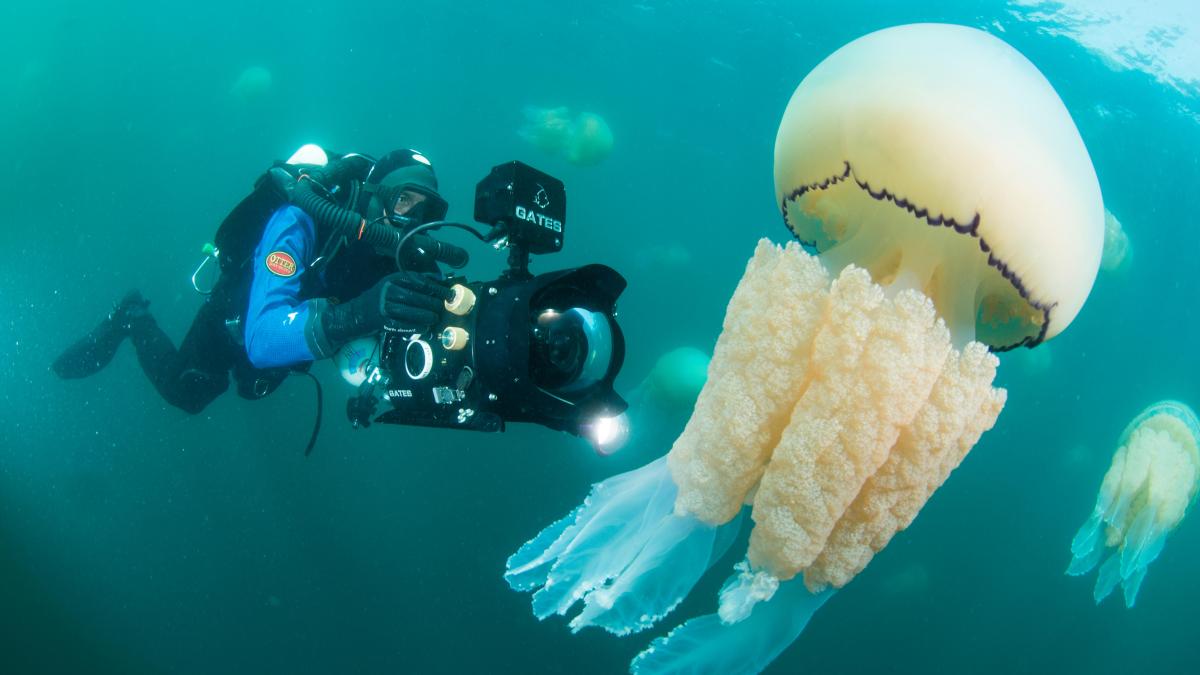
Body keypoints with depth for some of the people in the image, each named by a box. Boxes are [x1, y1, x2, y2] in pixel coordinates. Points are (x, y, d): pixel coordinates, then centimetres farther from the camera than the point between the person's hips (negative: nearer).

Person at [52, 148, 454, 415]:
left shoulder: (404, 252, -31)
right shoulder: (302, 220, -45)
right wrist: (353, 314, -74)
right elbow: (262, 338, -57)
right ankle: (134, 319, 40)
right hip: (242, 313, -5)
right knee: (182, 392, 19)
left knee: (254, 388, 34)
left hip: (293, 317, 5)